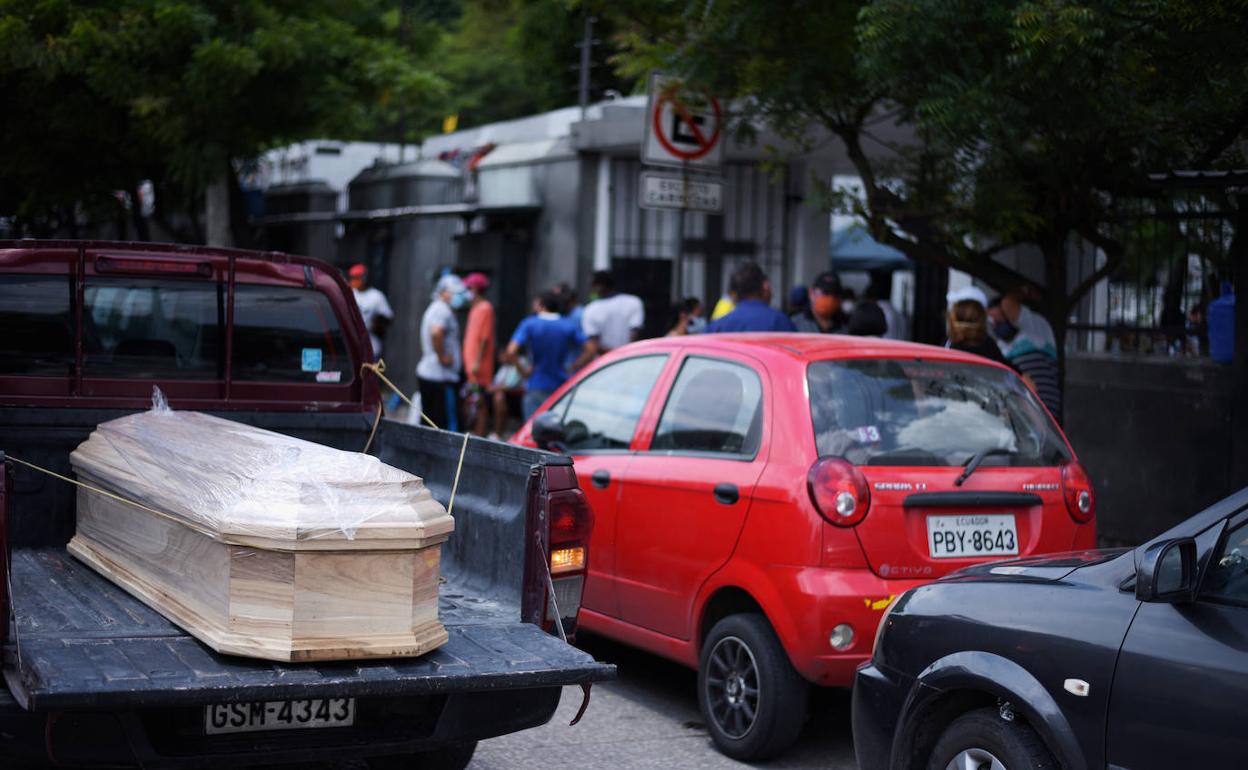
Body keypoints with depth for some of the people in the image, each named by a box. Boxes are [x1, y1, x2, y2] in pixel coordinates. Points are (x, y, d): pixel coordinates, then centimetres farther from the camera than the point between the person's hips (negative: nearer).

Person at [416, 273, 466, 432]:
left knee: (429, 424, 12)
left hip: (426, 373, 10)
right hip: (442, 377, -10)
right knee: (450, 424, -9)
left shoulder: (434, 308, 21)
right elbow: (436, 332, -31)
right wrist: (442, 357, -21)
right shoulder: (443, 311, -13)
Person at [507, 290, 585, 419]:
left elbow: (511, 352, -17)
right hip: (561, 387, 3)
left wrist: (523, 370, -3)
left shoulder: (529, 324, -5)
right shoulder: (569, 326, 2)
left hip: (536, 387, -3)